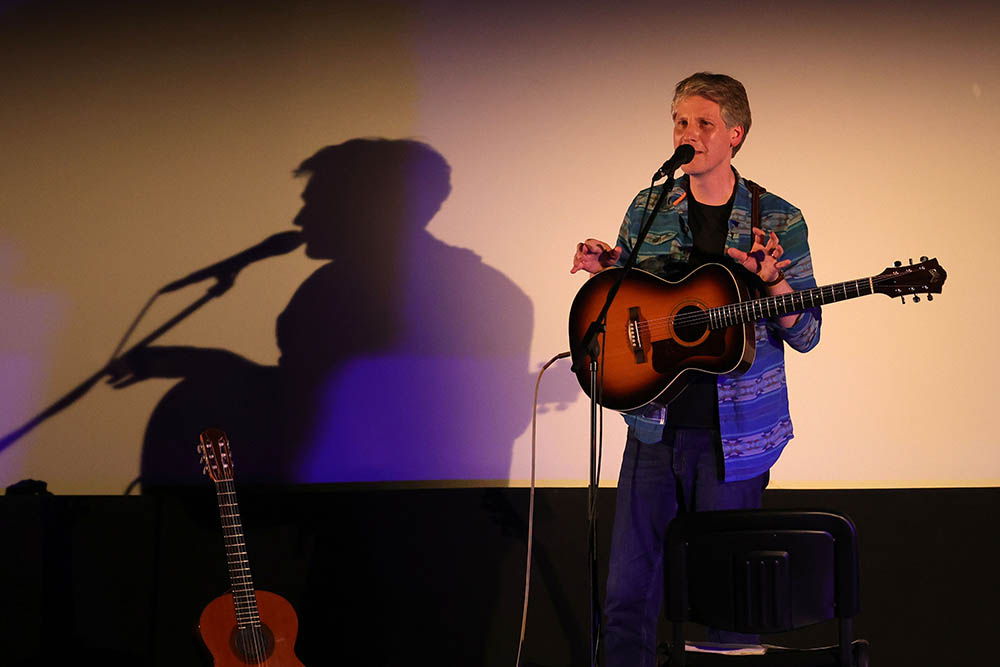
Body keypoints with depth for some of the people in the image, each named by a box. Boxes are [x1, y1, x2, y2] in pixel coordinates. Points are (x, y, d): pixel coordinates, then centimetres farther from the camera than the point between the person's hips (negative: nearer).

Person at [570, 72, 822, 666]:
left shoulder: (779, 221, -1)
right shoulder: (648, 209, 6)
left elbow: (805, 336, -1)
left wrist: (773, 279, -20)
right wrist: (604, 272, -6)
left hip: (734, 437, -2)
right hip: (654, 423, 2)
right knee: (629, 590, 3)